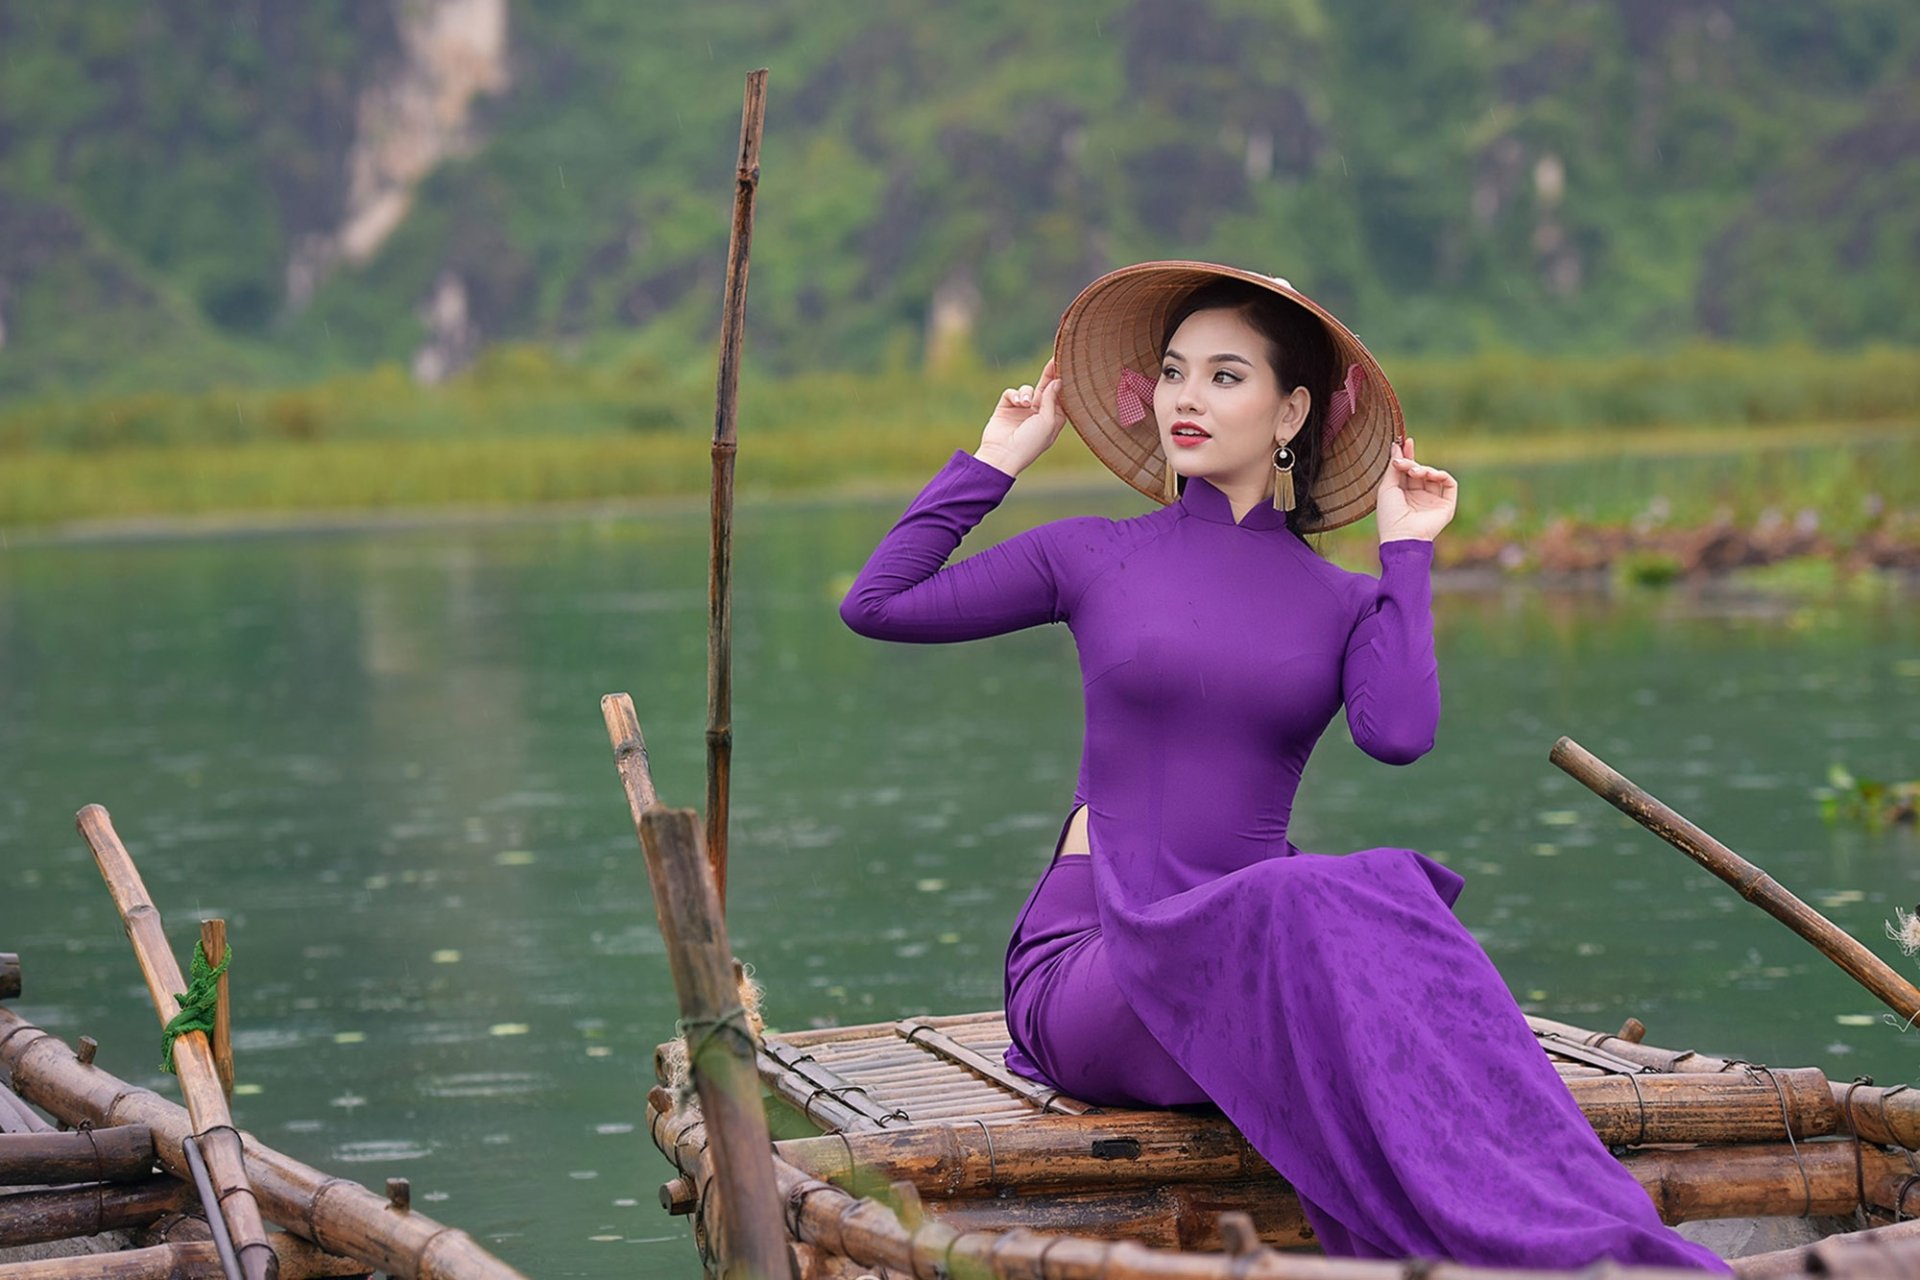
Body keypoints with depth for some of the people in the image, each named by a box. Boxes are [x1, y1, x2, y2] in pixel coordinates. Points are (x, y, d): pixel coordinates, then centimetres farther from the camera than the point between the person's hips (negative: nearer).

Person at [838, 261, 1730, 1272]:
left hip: (1252, 960, 2)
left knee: (1390, 896, -34)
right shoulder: (1094, 558, 10)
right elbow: (875, 604, 4)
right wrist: (996, 460, 11)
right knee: (1304, 906, -36)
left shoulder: (1345, 603, 14)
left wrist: (1406, 552, 3)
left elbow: (1398, 733, -8)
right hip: (1091, 954, -2)